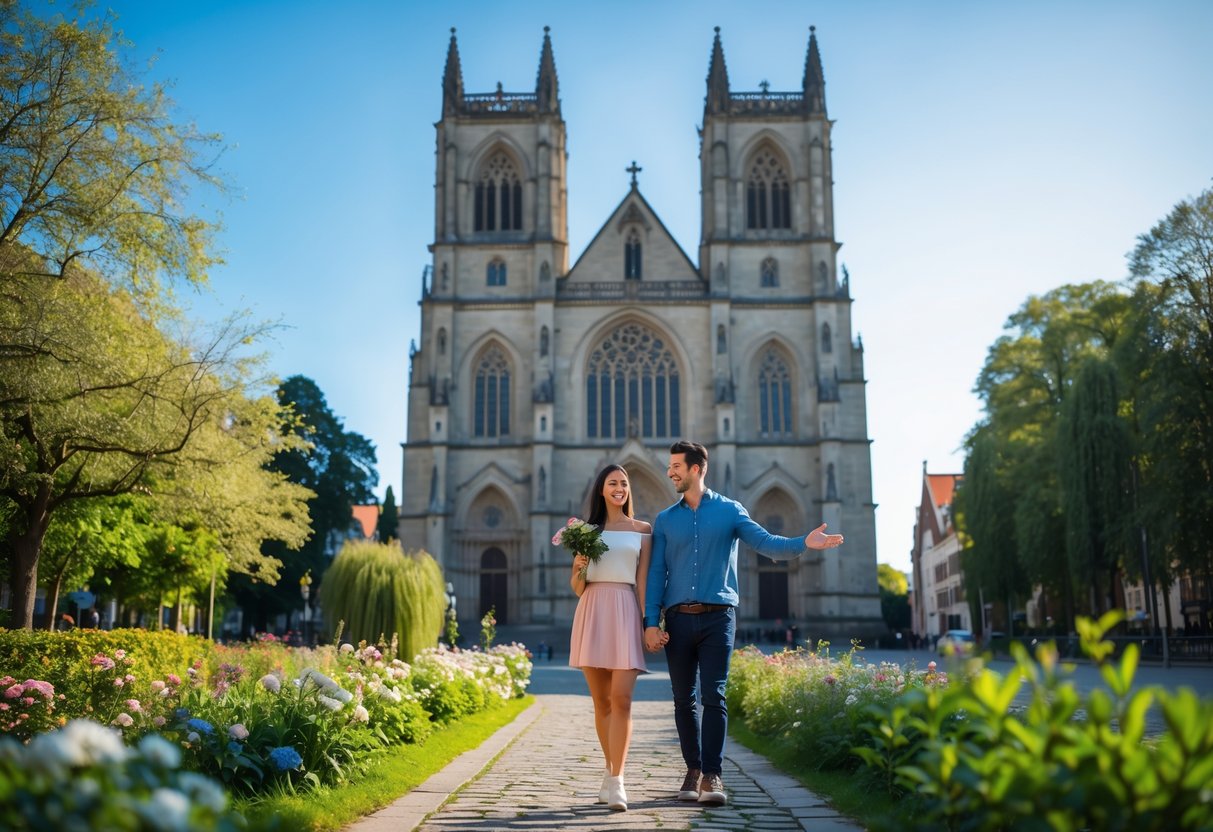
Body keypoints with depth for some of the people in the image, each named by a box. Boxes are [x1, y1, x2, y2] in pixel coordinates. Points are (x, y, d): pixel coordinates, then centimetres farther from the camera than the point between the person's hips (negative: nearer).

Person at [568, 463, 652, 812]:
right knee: (601, 701, 6)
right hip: (592, 613, 2)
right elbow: (577, 587, 13)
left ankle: (615, 782, -11)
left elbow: (643, 581, 6)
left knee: (621, 698, -12)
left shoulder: (641, 530, 10)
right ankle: (610, 772, 21)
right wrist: (579, 567, -9)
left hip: (625, 613, -1)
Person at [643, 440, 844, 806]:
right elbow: (656, 574, 7)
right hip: (678, 619, 2)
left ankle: (712, 775, -3)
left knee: (714, 697, -7)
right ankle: (693, 769, 18)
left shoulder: (729, 511, 7)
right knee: (684, 700, 6)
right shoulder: (665, 520, 12)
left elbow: (766, 543, -5)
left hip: (717, 616, -2)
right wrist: (651, 623, -2)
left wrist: (803, 543, -24)